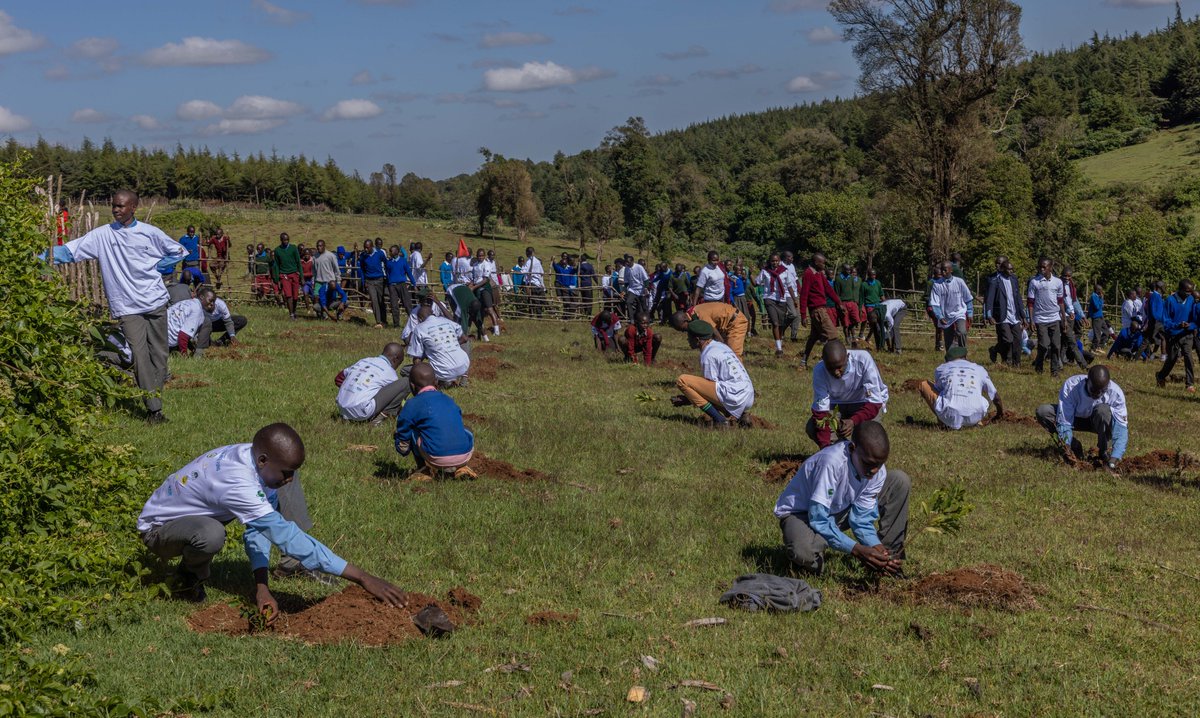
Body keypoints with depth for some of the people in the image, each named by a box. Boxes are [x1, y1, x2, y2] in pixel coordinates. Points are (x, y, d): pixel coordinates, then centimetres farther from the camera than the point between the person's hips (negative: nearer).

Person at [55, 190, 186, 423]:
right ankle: (154, 408, -10)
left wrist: (155, 266, 1)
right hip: (127, 306, -1)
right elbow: (69, 251, -4)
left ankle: (154, 401, 17)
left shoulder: (150, 233, 2)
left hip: (155, 302, 1)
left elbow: (179, 252, 12)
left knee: (159, 354, 5)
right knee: (139, 356, -11)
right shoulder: (102, 235, 1)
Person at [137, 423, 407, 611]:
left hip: (199, 511, 8)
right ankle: (189, 579, -7)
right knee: (211, 535, -41)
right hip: (158, 528, -8)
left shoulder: (254, 456, -15)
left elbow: (258, 527, -7)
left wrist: (262, 586, -19)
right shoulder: (236, 481, -40)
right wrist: (362, 578, -44)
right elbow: (287, 537, -43)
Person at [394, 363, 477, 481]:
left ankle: (424, 471, 16)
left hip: (437, 460, -4)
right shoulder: (449, 400, 21)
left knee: (411, 430, 16)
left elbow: (403, 446, 12)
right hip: (465, 456, 4)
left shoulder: (412, 406, 7)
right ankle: (460, 468, 17)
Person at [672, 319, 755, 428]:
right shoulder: (721, 346, 20)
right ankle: (741, 415, 11)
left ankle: (719, 420, -13)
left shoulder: (708, 355, -7)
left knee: (682, 380, -10)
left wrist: (686, 399, 0)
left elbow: (711, 386, -7)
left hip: (733, 398, -10)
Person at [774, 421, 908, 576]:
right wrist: (857, 550, -39)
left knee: (900, 480, -9)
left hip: (840, 510, 6)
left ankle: (890, 554, 0)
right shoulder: (831, 463, -36)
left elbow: (862, 519, -11)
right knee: (805, 552, -43)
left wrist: (876, 546, -31)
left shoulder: (878, 472, -15)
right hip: (802, 513, -6)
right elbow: (818, 520, -33)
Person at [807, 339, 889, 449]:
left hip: (867, 401, -2)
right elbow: (820, 409, -26)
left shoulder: (863, 359, -34)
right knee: (811, 428, -20)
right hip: (838, 405, 2)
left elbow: (874, 402, -33)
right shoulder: (819, 371, -27)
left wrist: (853, 421, -51)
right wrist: (824, 445, -39)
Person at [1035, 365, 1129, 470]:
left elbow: (1122, 427, -31)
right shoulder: (1070, 387, -31)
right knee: (1042, 411, -24)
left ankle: (1104, 451, -16)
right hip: (1075, 419, 1)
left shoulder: (1115, 393, -30)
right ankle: (1074, 446, -11)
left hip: (1101, 423, -1)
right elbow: (1064, 421, -30)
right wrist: (1066, 449, -41)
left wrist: (1115, 456, -43)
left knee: (1103, 410, -37)